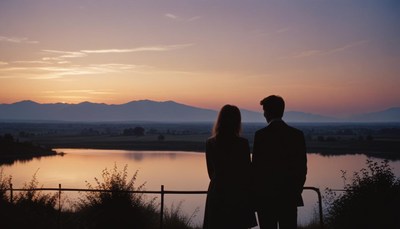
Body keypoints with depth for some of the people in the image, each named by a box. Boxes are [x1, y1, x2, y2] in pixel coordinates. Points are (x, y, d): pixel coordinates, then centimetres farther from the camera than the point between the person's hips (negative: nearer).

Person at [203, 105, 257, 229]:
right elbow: (247, 171, -4)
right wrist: (250, 193, 10)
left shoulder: (210, 143, 0)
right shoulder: (242, 143, -10)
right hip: (238, 194, -3)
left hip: (217, 193, 3)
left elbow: (211, 172, 8)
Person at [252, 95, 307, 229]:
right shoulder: (297, 134, 2)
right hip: (290, 196, 3)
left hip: (266, 196, -3)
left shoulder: (261, 135, -9)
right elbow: (302, 167, 4)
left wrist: (255, 193, 2)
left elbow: (256, 166, -8)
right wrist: (297, 190, 14)